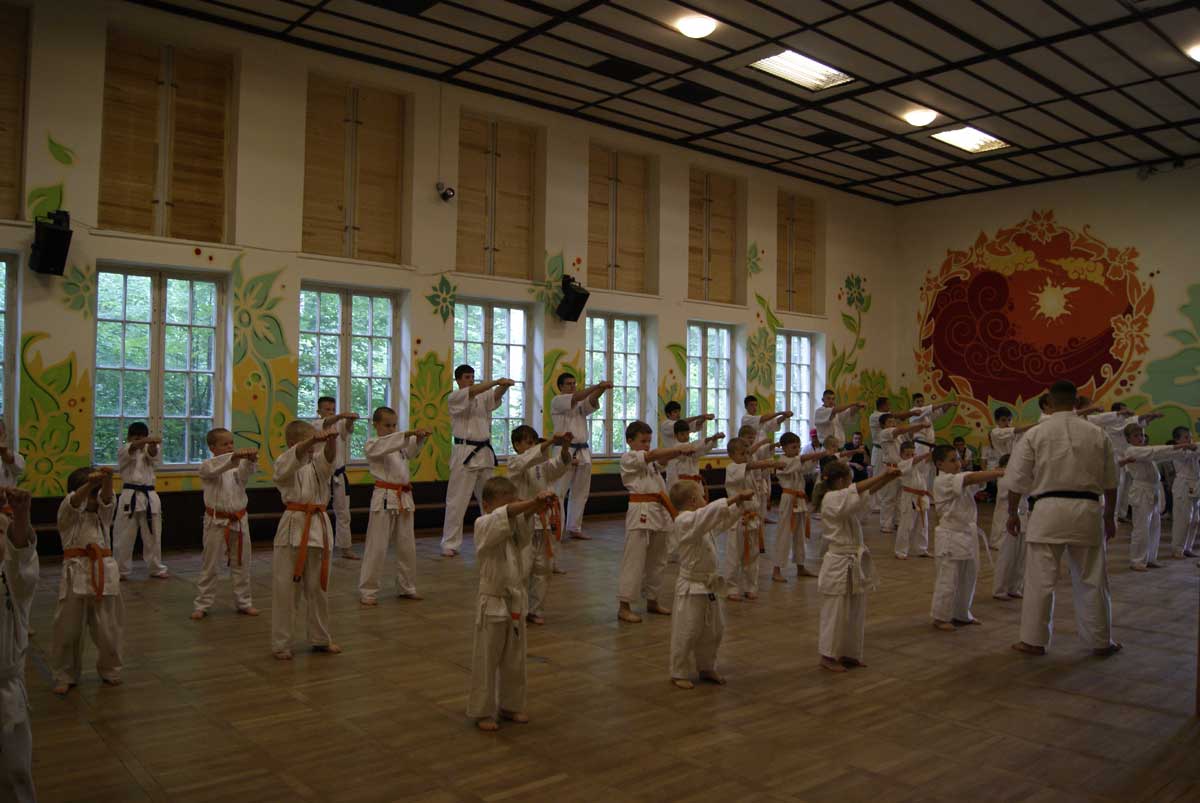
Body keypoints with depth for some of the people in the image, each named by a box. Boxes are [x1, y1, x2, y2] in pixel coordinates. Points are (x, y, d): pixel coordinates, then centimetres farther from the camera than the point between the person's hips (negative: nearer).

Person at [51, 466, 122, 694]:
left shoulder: (103, 513, 13)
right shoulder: (67, 515, 5)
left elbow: (107, 498, -8)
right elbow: (74, 502, -17)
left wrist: (107, 480, -31)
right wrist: (90, 483, -37)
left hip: (103, 572, 2)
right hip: (76, 573, -2)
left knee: (107, 629, 7)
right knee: (67, 629, 4)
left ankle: (109, 670, 25)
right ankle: (65, 676, 20)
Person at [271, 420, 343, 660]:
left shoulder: (318, 464, 10)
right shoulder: (283, 465, -1)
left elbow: (329, 456, -13)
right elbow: (296, 456, -25)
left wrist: (331, 440, -35)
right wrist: (313, 439, -43)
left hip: (318, 527, 5)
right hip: (293, 528, -4)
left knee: (319, 586, 12)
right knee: (285, 588, 0)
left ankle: (321, 639, 26)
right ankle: (281, 643, 12)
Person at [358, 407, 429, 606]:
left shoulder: (399, 444, 14)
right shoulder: (372, 444, -3)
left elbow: (412, 451, -2)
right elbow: (385, 445, -23)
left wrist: (420, 438, -22)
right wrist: (407, 433, -33)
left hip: (404, 498, 6)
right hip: (384, 498, -6)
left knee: (407, 546, 12)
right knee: (377, 547, -2)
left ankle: (406, 587, 24)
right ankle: (367, 592, 6)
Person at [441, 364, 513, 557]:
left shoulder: (483, 398, 12)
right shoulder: (453, 398, -4)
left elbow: (496, 395, -8)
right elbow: (472, 392, -21)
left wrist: (504, 386, -30)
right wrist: (497, 381, -30)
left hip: (485, 452, 6)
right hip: (464, 453, -6)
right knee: (457, 501, -5)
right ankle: (450, 544, 0)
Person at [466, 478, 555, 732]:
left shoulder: (517, 525, 6)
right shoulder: (483, 526, -14)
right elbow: (504, 514, -32)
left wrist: (541, 505, -33)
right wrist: (534, 501, -43)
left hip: (516, 602, 7)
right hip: (493, 603, -6)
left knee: (514, 660, 16)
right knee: (486, 660, 5)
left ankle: (510, 706, 31)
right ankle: (482, 712, 18)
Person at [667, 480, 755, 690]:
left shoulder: (703, 520, 10)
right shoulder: (684, 521, -20)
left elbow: (724, 520, 19)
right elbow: (712, 512, -34)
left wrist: (740, 502, 5)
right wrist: (734, 498, -31)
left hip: (709, 585, 9)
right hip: (691, 586, -9)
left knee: (713, 630, 19)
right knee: (687, 633, 1)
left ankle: (707, 668, 35)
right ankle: (679, 674, 15)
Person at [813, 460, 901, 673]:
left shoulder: (842, 499, 11)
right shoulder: (832, 500, -17)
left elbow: (867, 491, 7)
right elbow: (858, 489, -28)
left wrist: (888, 477, -7)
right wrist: (884, 474, -22)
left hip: (853, 563, 9)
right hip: (839, 564, -9)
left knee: (855, 613, 15)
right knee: (836, 613, 2)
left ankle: (848, 654, 27)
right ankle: (828, 656, 14)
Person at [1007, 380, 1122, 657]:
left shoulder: (1035, 434, -3)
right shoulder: (1098, 435, 5)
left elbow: (1018, 480, -1)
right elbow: (1110, 483, 11)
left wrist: (1012, 513, 11)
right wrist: (1110, 516, 23)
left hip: (1048, 510, -3)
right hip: (1087, 510, 3)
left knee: (1040, 579, 4)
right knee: (1092, 580, 14)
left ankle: (1034, 640, 11)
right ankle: (1100, 641, 25)